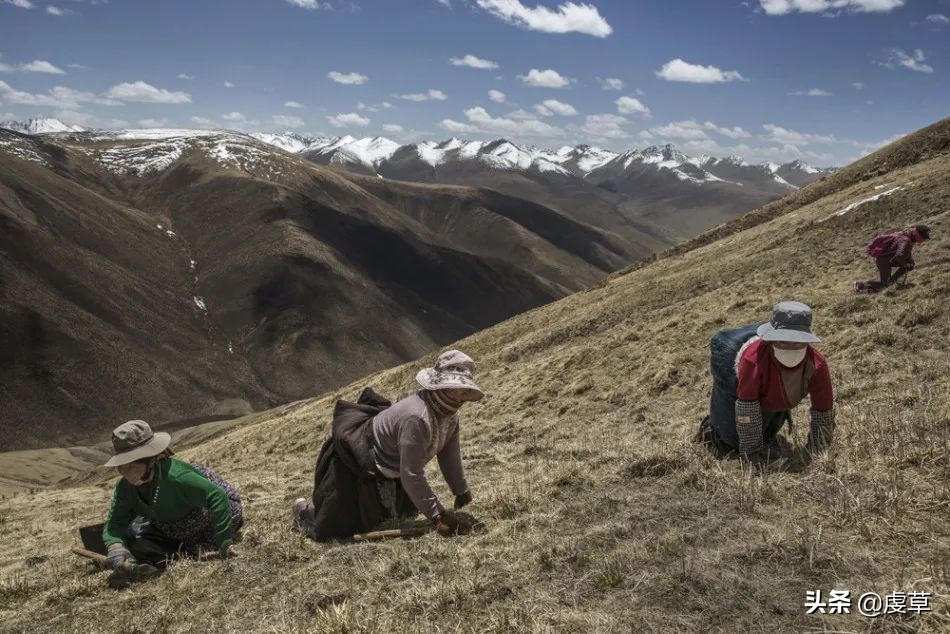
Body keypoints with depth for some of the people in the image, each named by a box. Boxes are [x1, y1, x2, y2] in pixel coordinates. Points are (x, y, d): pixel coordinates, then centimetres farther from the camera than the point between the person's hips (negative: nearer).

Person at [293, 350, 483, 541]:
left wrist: (462, 492, 7)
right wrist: (437, 515, -36)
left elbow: (450, 454, 2)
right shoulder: (416, 418, -39)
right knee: (328, 531, -9)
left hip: (390, 472, 9)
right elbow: (412, 475, -39)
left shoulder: (450, 412, -10)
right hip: (355, 465, -9)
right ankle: (305, 511, 26)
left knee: (406, 514, 28)